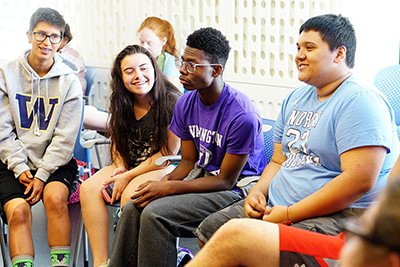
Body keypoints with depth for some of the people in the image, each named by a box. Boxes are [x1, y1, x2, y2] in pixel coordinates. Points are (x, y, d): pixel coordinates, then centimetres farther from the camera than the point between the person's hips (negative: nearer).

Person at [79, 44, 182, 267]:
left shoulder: (172, 102, -16)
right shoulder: (122, 104, 3)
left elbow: (168, 154, -14)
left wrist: (128, 177, -16)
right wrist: (120, 168, -7)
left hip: (166, 169, -6)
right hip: (129, 165, 6)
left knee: (130, 195, -33)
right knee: (89, 188, -18)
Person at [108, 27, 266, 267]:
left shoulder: (242, 116, -22)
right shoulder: (186, 104, 2)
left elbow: (225, 181, -17)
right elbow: (189, 161, 10)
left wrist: (168, 188, -22)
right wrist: (163, 182, -12)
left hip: (237, 187, -7)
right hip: (202, 176, 7)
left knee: (155, 213, -25)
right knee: (133, 208, -13)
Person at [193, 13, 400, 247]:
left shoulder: (359, 101, -14)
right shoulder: (295, 99, 16)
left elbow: (361, 180, -24)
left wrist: (289, 214, -20)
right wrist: (258, 191, -1)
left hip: (340, 213, -9)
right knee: (209, 229, 3)